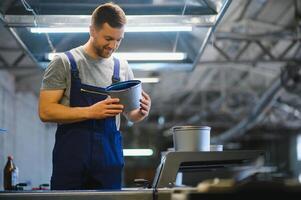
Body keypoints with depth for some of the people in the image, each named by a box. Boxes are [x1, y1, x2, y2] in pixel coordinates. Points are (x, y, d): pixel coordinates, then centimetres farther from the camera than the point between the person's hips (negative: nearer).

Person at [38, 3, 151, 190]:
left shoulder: (122, 68, 10)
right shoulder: (64, 63, -1)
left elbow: (131, 115, 18)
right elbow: (46, 111, -7)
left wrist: (142, 112, -7)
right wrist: (91, 112, -19)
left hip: (110, 158, 3)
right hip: (71, 157, -3)